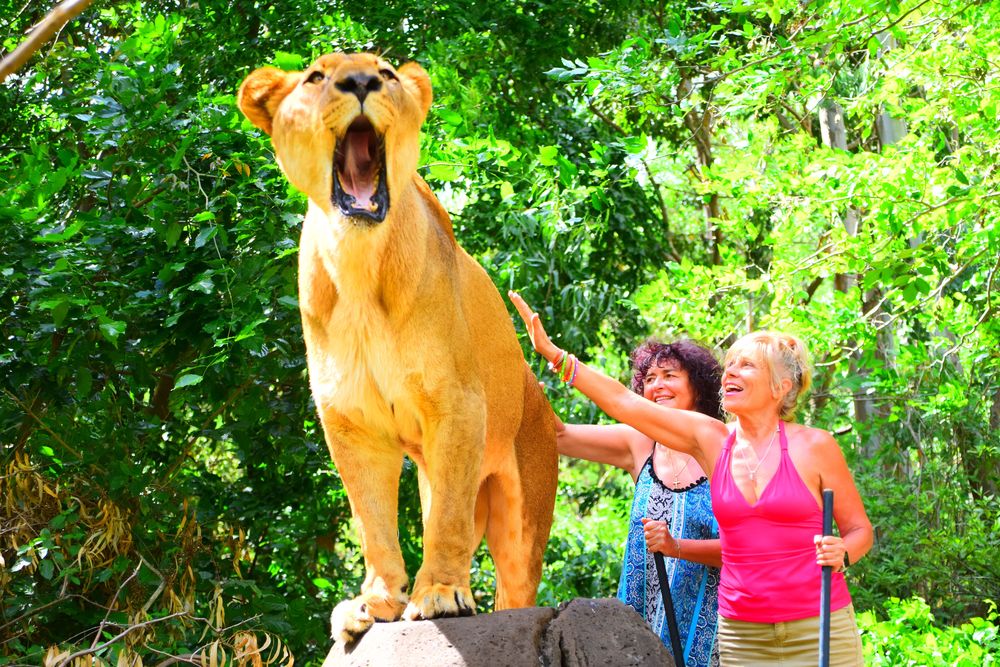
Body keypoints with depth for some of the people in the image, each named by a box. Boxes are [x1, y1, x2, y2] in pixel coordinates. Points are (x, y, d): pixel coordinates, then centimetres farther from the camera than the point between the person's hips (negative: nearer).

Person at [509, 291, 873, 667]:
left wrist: (841, 554, -18)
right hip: (742, 633, 3)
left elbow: (859, 529, 4)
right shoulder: (710, 440, 4)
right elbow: (623, 403, 2)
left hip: (818, 630, -3)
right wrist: (552, 353, -1)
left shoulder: (813, 446, -4)